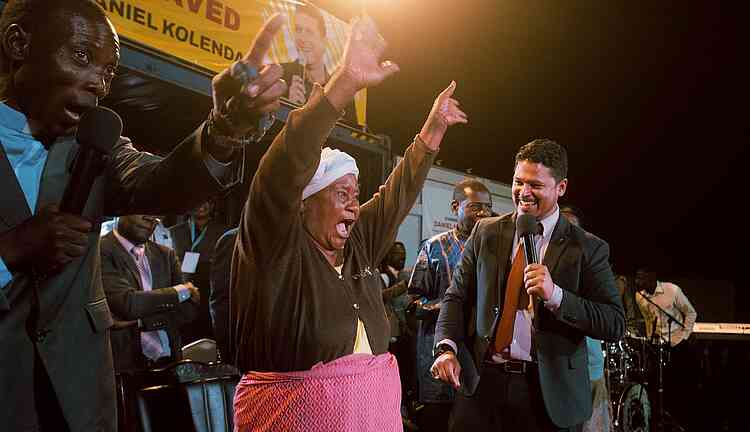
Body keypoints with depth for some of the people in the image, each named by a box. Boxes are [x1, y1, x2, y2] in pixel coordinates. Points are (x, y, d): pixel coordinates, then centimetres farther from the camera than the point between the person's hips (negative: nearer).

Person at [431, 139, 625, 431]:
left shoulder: (588, 248, -3)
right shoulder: (485, 232, 5)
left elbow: (615, 325, -7)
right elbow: (457, 296, 5)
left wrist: (555, 295, -21)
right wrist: (447, 348, -12)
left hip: (549, 393, -1)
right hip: (482, 384, 2)